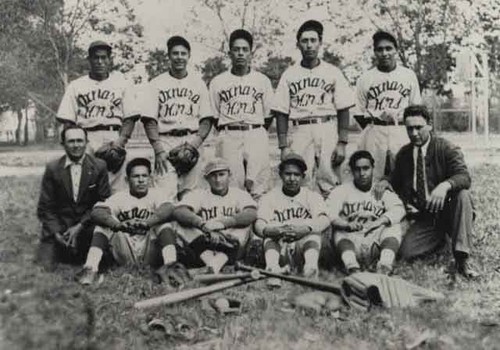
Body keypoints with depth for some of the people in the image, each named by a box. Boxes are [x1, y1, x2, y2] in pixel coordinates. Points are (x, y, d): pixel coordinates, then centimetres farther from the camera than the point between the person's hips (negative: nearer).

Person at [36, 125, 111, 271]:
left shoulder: (99, 166, -3)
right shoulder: (52, 169, -2)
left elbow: (104, 203, -2)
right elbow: (45, 207, 1)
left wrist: (80, 226, -11)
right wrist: (57, 233, -12)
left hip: (87, 226, 0)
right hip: (58, 225, 0)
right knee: (46, 265, -12)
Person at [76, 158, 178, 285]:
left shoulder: (156, 196, 5)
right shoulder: (119, 197, 7)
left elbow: (168, 209, -19)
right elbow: (96, 212, -12)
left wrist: (146, 222, -39)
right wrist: (117, 224, -33)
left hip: (150, 255, -1)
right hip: (125, 257, 1)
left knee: (165, 221, -19)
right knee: (104, 223, -13)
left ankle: (170, 268, -38)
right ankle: (91, 269, -29)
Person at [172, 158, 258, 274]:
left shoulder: (239, 194, 11)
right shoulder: (199, 194, 12)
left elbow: (252, 214, -12)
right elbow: (179, 212, -9)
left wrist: (223, 223, -29)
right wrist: (202, 224, -29)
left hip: (231, 249, 0)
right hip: (201, 246, 1)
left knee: (246, 223, -22)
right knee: (182, 224, -19)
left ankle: (219, 261, -43)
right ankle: (210, 260, -42)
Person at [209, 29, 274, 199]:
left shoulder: (263, 80, 13)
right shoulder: (217, 82, 11)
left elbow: (268, 116, 15)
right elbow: (214, 116, 12)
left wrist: (256, 133, 7)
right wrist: (227, 131, 3)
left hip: (256, 135, 0)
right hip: (228, 136, 0)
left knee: (258, 189, -9)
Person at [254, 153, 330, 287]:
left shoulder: (312, 196, 11)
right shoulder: (269, 197, 11)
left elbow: (324, 220, -10)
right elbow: (258, 225, -6)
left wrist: (306, 229, -32)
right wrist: (270, 230, -31)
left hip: (304, 246, 0)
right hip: (279, 248, 1)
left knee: (314, 232, -26)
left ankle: (310, 268, -48)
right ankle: (273, 270, -46)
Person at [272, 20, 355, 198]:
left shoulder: (333, 72, 8)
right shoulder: (289, 74, 10)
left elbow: (343, 110, 5)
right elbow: (281, 112, 8)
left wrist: (342, 143, -4)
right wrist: (283, 146, -1)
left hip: (328, 129, -1)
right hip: (300, 131, 1)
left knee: (329, 183, -4)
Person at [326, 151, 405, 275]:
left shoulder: (383, 190, 12)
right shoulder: (341, 191, 9)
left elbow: (399, 209, -7)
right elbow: (329, 214, -9)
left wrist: (380, 221, -28)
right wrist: (347, 225, -30)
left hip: (375, 244, 1)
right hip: (350, 240, -1)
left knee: (394, 227, -22)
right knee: (339, 232, -27)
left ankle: (384, 266, -43)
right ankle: (352, 267, -48)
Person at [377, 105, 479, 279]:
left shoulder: (447, 149, -8)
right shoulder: (403, 154, 6)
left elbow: (464, 177, -23)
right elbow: (397, 181, 22)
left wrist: (445, 185, -45)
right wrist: (386, 182, -3)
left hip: (447, 211, -3)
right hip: (423, 218, 3)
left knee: (463, 194, -35)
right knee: (406, 252, -20)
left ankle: (462, 258, -28)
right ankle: (439, 237, 13)